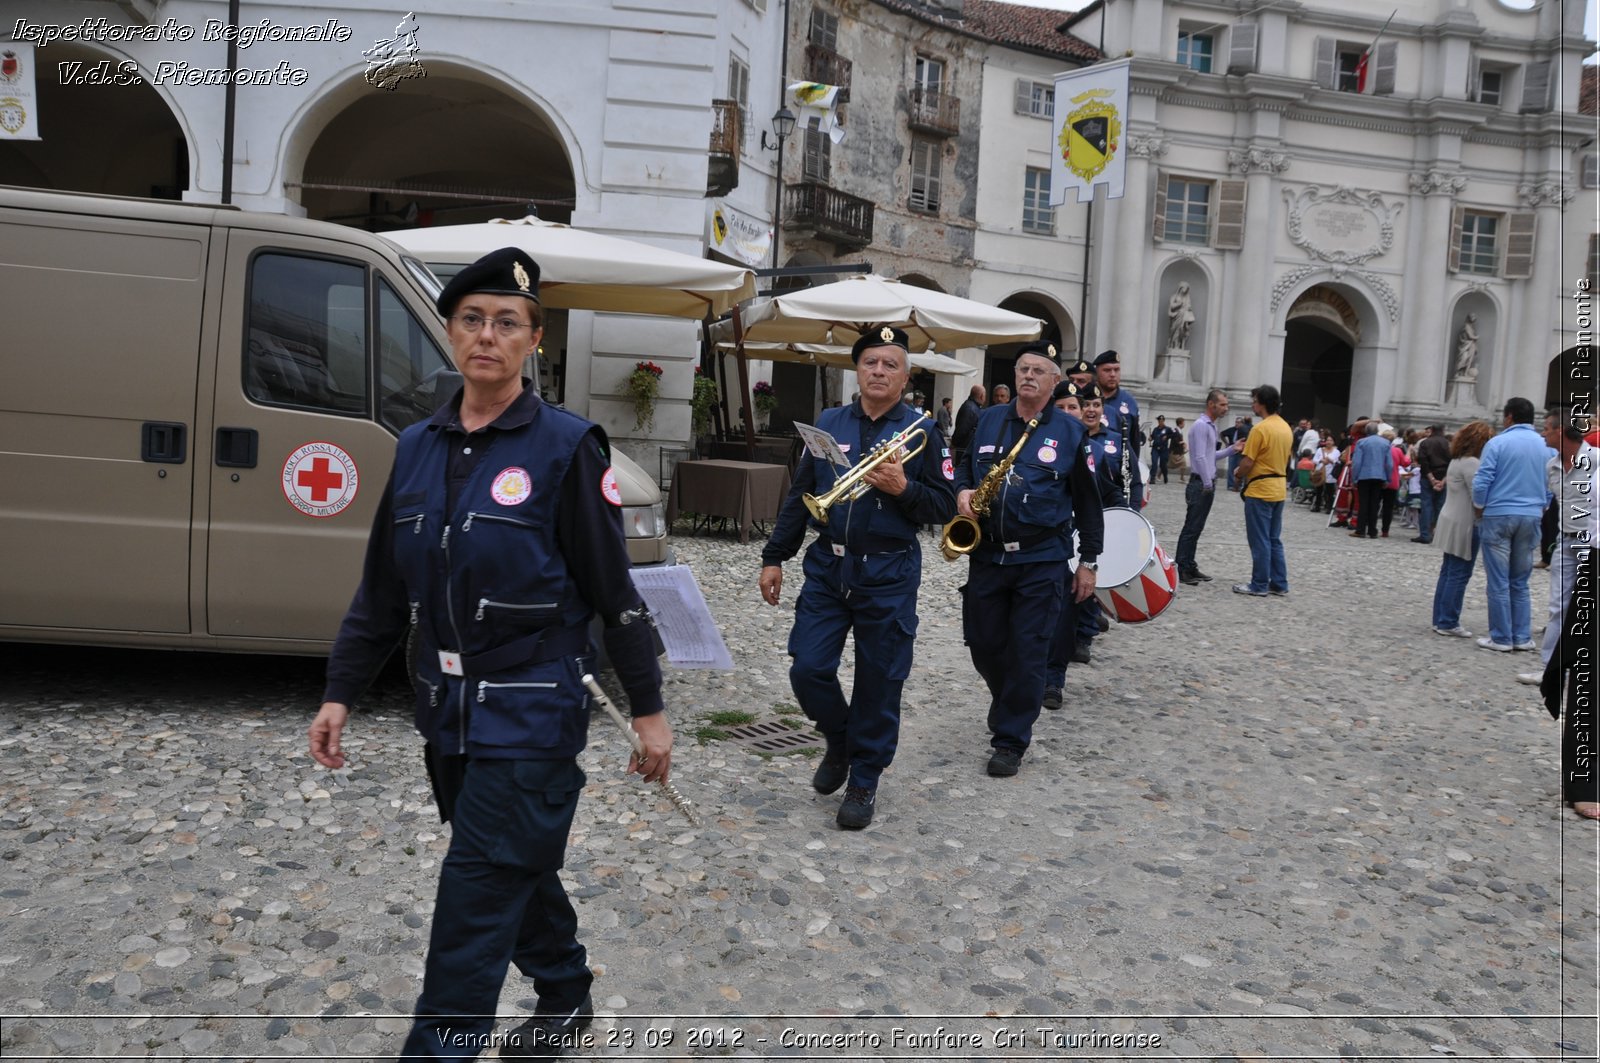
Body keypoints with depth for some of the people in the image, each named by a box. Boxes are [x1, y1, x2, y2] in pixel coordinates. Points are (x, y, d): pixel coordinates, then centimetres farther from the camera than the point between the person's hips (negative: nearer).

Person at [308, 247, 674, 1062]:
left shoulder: (565, 446, -10)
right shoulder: (417, 448, 6)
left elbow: (614, 590, -9)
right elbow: (382, 589, 11)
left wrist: (648, 709, -7)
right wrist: (340, 694, 9)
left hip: (529, 714, -6)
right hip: (447, 713, 6)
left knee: (474, 905, -2)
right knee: (519, 872, 21)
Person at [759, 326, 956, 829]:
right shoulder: (828, 424, 7)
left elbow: (945, 506, -2)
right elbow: (799, 496, 10)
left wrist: (903, 488, -20)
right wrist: (774, 557, 8)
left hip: (888, 577, -2)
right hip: (827, 567, 3)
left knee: (878, 682, 4)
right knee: (808, 669, -1)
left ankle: (863, 781, 21)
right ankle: (839, 741, 29)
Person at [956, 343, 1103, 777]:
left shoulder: (1070, 431, 1)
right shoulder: (988, 420, 8)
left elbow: (1087, 501, 4)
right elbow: (965, 466, 19)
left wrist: (1088, 560, 3)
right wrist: (963, 491, -5)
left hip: (1041, 562, -3)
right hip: (986, 556, 3)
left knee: (1028, 654, -1)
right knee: (984, 645, 11)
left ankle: (1011, 740, 11)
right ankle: (1009, 707, 39)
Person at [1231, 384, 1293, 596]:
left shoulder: (1260, 429, -17)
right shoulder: (1286, 428, 10)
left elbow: (1247, 462, -18)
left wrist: (1237, 475, 1)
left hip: (1260, 491, -8)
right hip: (1279, 489, 8)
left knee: (1260, 541, -2)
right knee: (1274, 539, 14)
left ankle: (1259, 585, 3)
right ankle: (1279, 583, 16)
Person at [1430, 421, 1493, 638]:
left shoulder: (1457, 460, 14)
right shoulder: (1471, 463, -17)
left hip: (1451, 522, 10)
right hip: (1463, 525, -10)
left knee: (1448, 572, 11)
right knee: (1459, 575, -5)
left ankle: (1440, 620, 15)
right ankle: (1448, 622, -2)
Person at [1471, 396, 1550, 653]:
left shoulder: (1498, 443, -8)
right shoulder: (1544, 445, 4)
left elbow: (1481, 481, -10)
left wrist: (1479, 507, 5)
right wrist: (1541, 508, 20)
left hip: (1499, 516, -4)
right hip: (1531, 517, 4)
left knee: (1498, 582, 2)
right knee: (1520, 582, 13)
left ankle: (1501, 638, 4)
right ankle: (1522, 637, 13)